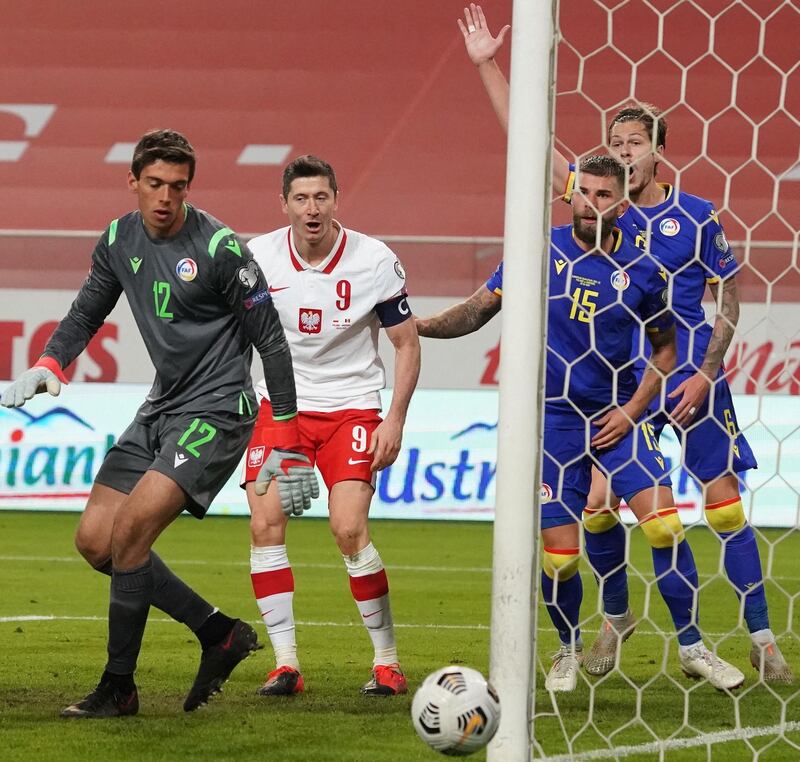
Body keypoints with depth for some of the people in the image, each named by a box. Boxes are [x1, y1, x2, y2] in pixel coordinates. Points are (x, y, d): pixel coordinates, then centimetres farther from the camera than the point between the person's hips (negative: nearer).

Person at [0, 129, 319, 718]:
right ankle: (221, 635, 13)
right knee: (95, 539, 2)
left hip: (216, 411, -8)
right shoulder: (119, 240, 3)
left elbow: (271, 341, -12)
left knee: (130, 529, -19)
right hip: (161, 408, 8)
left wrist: (288, 443, -13)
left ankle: (119, 688, -8)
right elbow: (86, 314, 17)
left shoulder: (220, 248, -16)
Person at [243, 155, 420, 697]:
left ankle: (389, 661, -3)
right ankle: (286, 663, -6)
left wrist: (395, 420, -9)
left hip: (351, 406, -2)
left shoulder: (375, 262, -10)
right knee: (265, 524, -13)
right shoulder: (257, 258, -6)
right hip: (280, 406, 2)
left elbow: (407, 343, -1)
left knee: (349, 530, -17)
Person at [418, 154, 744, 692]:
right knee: (560, 556, -4)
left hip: (616, 415, 0)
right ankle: (569, 649, 23)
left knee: (663, 524, -14)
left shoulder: (642, 271, -3)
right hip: (555, 417, 0)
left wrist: (631, 410, -3)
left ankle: (692, 646, 1)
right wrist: (422, 325, -13)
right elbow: (481, 308, 3)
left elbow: (665, 348, 9)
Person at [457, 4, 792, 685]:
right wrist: (487, 66, 0)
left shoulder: (698, 216, -3)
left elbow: (728, 301, 2)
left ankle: (762, 638, 1)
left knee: (724, 498, -4)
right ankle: (616, 616, 22)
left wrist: (706, 373, -9)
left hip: (690, 372, -2)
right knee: (597, 500, -2)